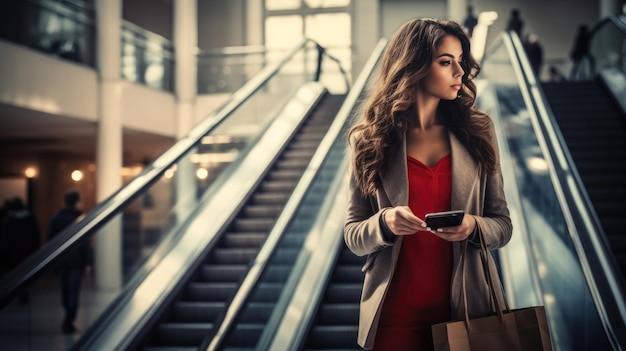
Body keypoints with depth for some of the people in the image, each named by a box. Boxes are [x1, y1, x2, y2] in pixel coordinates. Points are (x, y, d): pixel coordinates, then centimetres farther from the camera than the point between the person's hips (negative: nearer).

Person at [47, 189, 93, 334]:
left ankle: (69, 318, 24)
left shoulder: (56, 218, 3)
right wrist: (88, 260, -8)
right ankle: (68, 321, -11)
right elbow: (84, 241, -12)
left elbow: (50, 239, 5)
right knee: (74, 291, -2)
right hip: (77, 260, -4)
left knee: (65, 289, 15)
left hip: (61, 260, 4)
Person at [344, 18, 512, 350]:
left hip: (468, 308, 1)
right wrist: (385, 222, -19)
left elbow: (503, 225, 4)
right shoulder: (371, 139, -2)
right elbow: (353, 235, 1)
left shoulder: (477, 130, 2)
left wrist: (473, 226, -16)